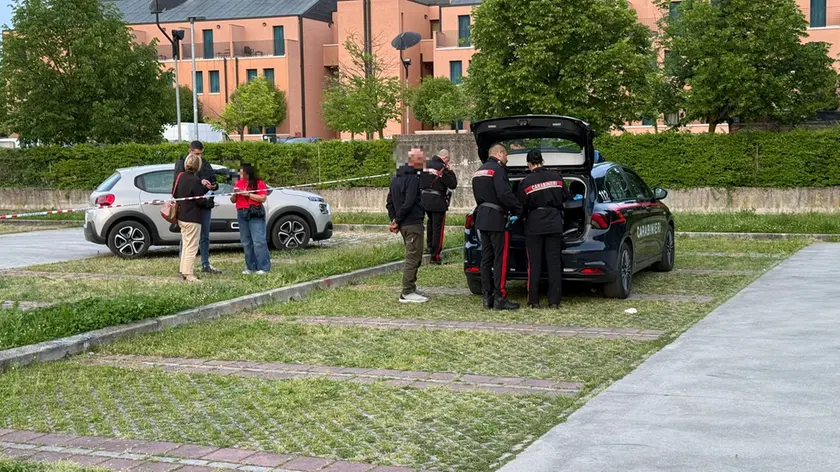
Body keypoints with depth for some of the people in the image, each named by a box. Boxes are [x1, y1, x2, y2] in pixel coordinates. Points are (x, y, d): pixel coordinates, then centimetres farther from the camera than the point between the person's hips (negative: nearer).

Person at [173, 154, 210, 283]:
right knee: (191, 246, -3)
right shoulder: (194, 180, -19)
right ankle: (187, 274, -3)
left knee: (186, 245, 18)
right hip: (192, 218, -9)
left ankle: (183, 271, 22)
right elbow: (200, 200, -18)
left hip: (181, 217, 9)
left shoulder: (180, 177, 6)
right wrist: (206, 199, 6)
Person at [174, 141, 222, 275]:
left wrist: (214, 186, -6)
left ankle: (205, 265, 25)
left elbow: (213, 179, 19)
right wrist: (199, 182, -26)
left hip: (205, 205, 6)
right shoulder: (181, 164, -3)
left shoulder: (205, 164, 15)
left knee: (205, 237, 14)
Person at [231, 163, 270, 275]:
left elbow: (263, 198, -10)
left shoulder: (259, 183, -1)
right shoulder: (238, 183, 16)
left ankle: (264, 267, -10)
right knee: (246, 242, 6)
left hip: (255, 214, -6)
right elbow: (233, 200, 21)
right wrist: (234, 194, -1)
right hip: (242, 214, 6)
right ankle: (251, 267, 12)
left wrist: (248, 194, -14)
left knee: (259, 241, -11)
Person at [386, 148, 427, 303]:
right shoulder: (413, 179, -15)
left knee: (412, 257, 18)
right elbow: (408, 203, -23)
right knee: (413, 258, -5)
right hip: (413, 223, -9)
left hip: (404, 225, 9)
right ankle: (407, 293, -5)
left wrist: (394, 219, 9)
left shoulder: (396, 178, 15)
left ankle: (410, 290, 23)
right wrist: (397, 221, -13)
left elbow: (389, 202, 16)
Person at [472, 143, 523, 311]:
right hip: (497, 218, -9)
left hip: (482, 217, 9)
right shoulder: (497, 169, -12)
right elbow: (505, 194, -22)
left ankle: (487, 297, 13)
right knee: (500, 259, -6)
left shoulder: (478, 172, 18)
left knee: (486, 258, 11)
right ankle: (499, 298, -6)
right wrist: (518, 210, -12)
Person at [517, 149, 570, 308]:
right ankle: (554, 301, 5)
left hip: (534, 225, -2)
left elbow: (522, 206, -5)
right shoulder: (556, 177, 0)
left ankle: (534, 301, 7)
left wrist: (524, 215, 15)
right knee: (554, 263, 5)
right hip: (554, 224, 2)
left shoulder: (526, 182, -9)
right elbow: (565, 197, 11)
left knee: (534, 264, 5)